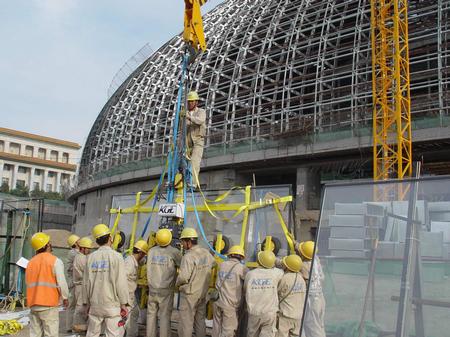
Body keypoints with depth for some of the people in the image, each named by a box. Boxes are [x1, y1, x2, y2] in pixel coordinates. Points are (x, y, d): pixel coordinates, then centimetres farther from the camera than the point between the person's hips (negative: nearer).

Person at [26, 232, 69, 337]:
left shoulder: (31, 262, 10)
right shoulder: (55, 261, -9)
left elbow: (28, 282, 15)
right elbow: (61, 282, -12)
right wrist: (65, 298, 2)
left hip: (33, 304, 6)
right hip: (49, 304, -6)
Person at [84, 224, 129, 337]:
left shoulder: (91, 257, 3)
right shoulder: (116, 256, -9)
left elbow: (86, 282, 7)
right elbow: (121, 282, -11)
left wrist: (88, 302, 18)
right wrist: (124, 303, -3)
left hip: (95, 304, 5)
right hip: (112, 305, -4)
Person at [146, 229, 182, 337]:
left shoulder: (152, 251, 2)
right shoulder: (174, 252, -12)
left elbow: (149, 269, 9)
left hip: (152, 288, 4)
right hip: (166, 290, -4)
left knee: (151, 314, 13)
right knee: (165, 316, 2)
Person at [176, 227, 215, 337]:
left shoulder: (188, 256, -20)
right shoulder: (206, 253, 2)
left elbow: (183, 277, -25)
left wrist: (177, 283, -4)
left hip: (189, 294, -7)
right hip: (203, 293, 7)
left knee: (186, 323, 3)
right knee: (200, 321, 16)